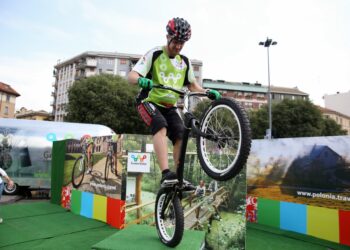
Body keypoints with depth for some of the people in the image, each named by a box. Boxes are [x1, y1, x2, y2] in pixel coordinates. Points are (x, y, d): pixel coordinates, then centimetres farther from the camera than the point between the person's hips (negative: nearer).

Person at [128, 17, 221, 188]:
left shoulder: (185, 61, 7)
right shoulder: (154, 54, -7)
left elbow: (192, 85, 13)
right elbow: (131, 76, -16)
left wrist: (208, 92, -6)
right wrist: (142, 80, -40)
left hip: (169, 106, 5)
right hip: (149, 101, -5)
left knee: (181, 136, -16)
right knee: (161, 127, -33)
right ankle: (166, 173, -39)